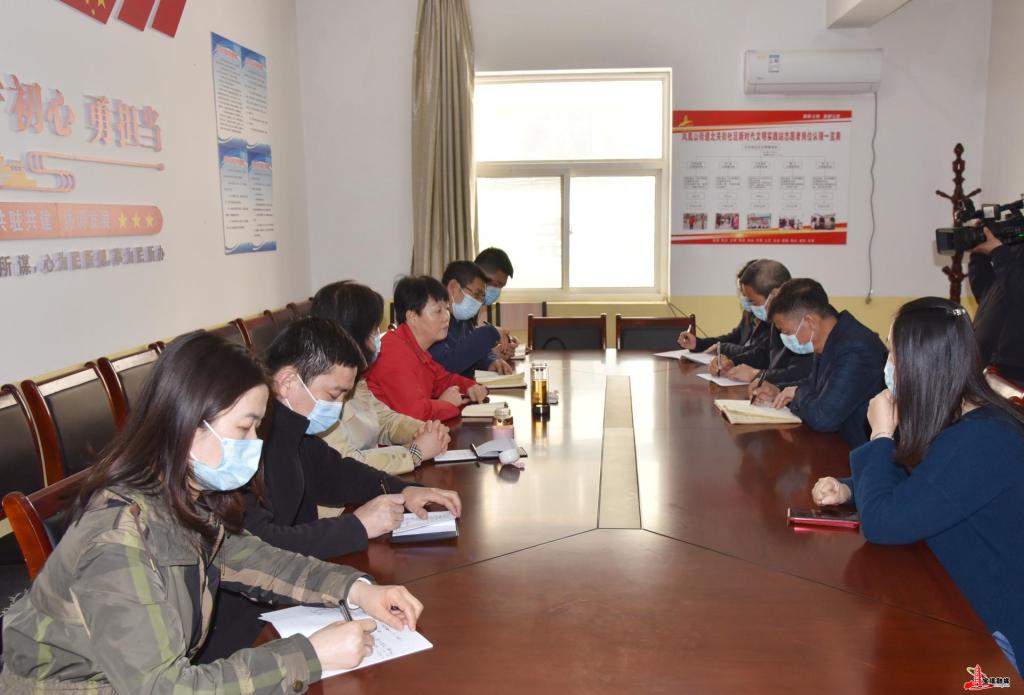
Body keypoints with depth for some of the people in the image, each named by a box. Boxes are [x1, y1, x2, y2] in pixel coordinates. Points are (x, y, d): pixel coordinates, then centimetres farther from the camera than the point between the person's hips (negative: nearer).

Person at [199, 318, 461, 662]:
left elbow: (331, 471, 18)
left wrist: (403, 491, 2)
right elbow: (254, 548, -30)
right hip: (233, 629, -8)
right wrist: (356, 526, -20)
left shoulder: (287, 423, 2)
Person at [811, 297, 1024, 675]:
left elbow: (882, 523, -28)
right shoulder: (958, 420, 3)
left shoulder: (980, 443, -29)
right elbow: (905, 484, 17)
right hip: (965, 602, 9)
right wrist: (848, 489, -2)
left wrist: (881, 434, -17)